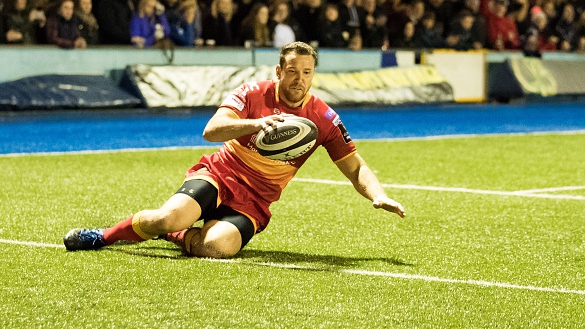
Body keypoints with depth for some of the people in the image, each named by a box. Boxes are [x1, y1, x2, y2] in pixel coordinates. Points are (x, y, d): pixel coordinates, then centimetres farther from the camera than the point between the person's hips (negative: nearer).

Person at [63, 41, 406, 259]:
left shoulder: (323, 117, -1)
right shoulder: (255, 93, -5)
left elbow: (355, 166, 2)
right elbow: (211, 130, -18)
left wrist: (378, 195, -17)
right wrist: (255, 123, -35)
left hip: (254, 201, 1)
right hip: (219, 176, -1)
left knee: (217, 245, -32)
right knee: (169, 218, -31)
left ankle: (175, 236, 2)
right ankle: (103, 235, -3)